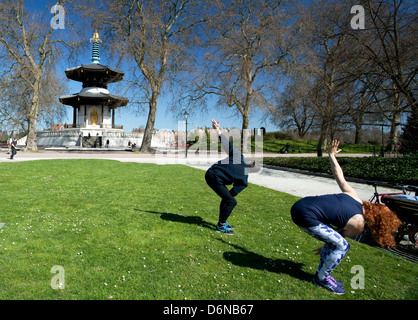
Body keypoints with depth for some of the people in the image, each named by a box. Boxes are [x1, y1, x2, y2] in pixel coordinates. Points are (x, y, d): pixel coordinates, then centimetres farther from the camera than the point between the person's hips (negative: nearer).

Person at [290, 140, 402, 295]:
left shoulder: (353, 195, 12)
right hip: (305, 216, -9)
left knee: (334, 240, 20)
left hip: (300, 204, 9)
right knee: (342, 246, 2)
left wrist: (332, 155, 33)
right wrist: (325, 248, 30)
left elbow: (339, 176, 19)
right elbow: (342, 235, 12)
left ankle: (321, 275, 33)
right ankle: (322, 278, 20)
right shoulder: (358, 224, -4)